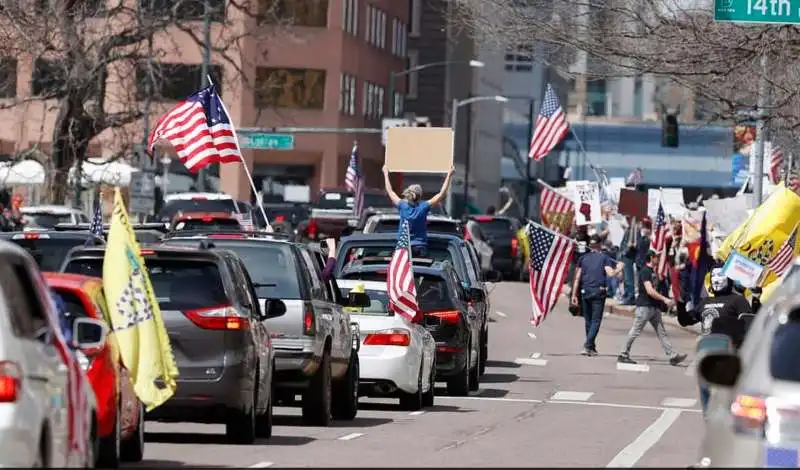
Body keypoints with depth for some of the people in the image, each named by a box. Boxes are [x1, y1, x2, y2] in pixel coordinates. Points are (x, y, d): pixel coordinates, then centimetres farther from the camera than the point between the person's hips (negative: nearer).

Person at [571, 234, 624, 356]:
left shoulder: (583, 258, 9)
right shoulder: (604, 257, 0)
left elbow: (577, 278, 5)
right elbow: (611, 273, -10)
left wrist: (574, 295, 7)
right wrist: (619, 268, 10)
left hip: (585, 292, 3)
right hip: (599, 291, -3)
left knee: (588, 320, 13)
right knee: (596, 320, -2)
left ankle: (592, 347, 19)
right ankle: (587, 345, -17)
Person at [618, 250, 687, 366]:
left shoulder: (651, 271, 16)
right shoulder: (645, 271, -14)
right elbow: (650, 291, -22)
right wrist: (665, 299, -20)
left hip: (654, 307, 10)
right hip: (644, 306, -10)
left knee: (662, 332, 4)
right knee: (635, 331, -3)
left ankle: (673, 356, 0)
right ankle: (623, 355, 4)